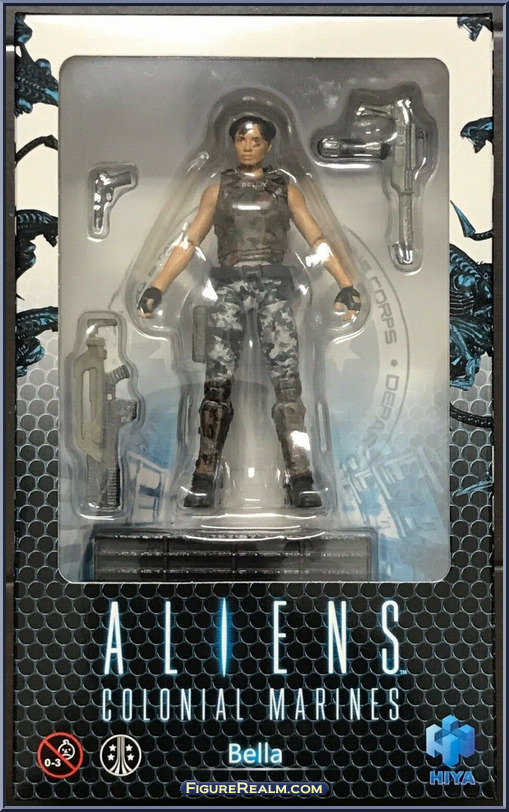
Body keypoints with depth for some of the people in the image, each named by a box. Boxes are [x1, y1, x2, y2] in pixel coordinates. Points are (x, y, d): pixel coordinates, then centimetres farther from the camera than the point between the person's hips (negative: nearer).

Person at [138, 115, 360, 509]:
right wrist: (157, 288, 5)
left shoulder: (285, 188, 16)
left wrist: (347, 284, 1)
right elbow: (189, 243, 14)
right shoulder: (218, 190, 18)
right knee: (218, 380, -8)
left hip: (273, 284, -1)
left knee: (287, 378, -12)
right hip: (229, 284, 1)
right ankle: (205, 478, -6)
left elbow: (317, 239, 11)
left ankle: (300, 479, -14)